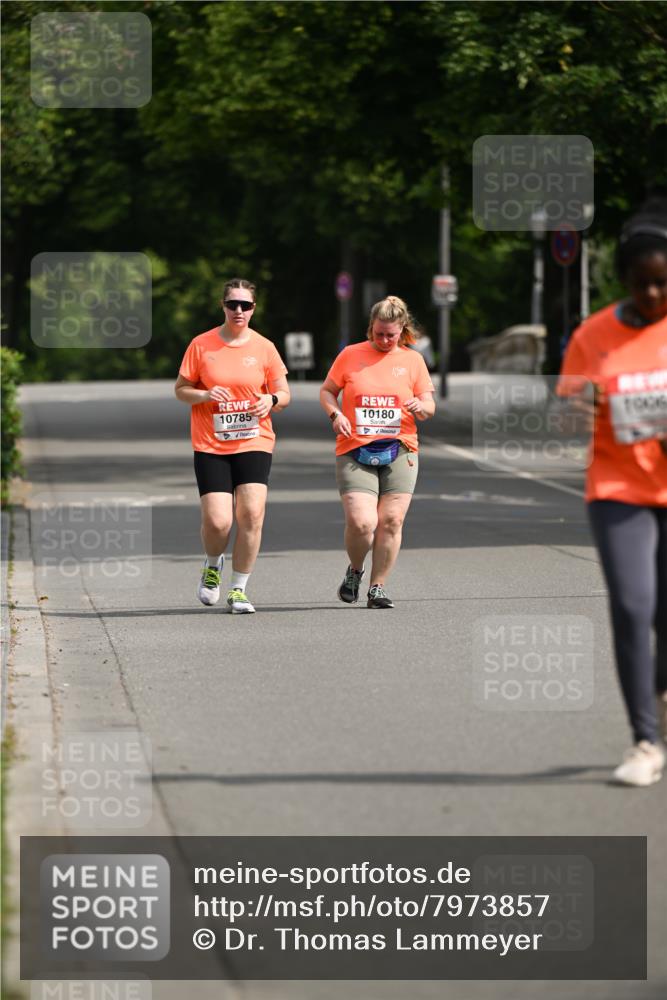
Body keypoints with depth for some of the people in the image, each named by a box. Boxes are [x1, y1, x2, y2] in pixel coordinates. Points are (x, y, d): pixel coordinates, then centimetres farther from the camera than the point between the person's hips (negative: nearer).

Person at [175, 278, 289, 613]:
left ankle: (238, 590, 1)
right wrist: (205, 395, -14)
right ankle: (212, 566, 23)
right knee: (217, 521, -12)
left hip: (254, 443, 1)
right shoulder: (201, 345, 1)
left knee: (252, 515, -13)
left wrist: (271, 400, -14)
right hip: (210, 446, -1)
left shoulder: (264, 348, 4)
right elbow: (181, 390, 6)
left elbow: (284, 393, 10)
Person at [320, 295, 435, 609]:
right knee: (361, 522, -15)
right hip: (355, 452, -2)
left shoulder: (412, 360, 9)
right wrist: (335, 414, -7)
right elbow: (326, 391, 13)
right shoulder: (351, 355, 6)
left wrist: (420, 407, -15)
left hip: (399, 453, 2)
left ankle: (378, 587, 8)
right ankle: (354, 571, 15)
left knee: (391, 521, -4)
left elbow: (429, 405, 9)